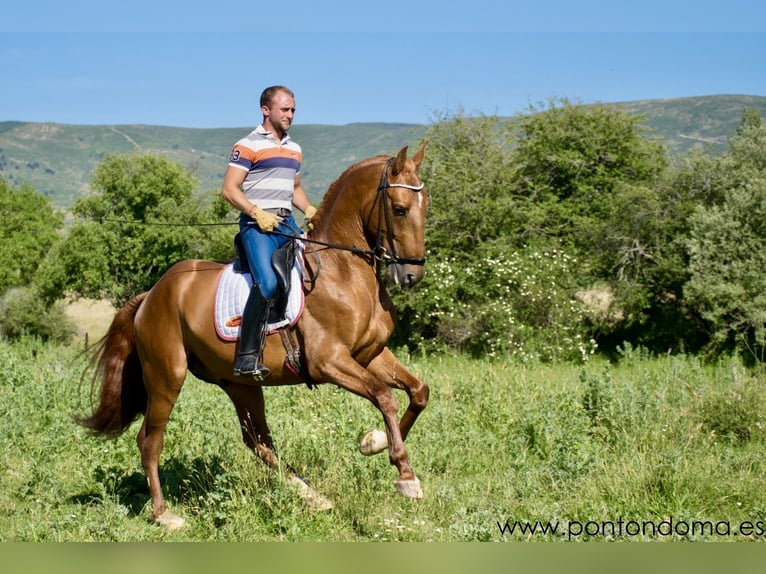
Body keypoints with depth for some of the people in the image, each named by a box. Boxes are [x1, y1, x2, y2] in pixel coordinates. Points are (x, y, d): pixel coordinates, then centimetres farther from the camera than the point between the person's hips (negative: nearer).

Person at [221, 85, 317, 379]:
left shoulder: (294, 149, 20)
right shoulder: (247, 146, -2)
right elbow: (229, 190, -8)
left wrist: (308, 209, 11)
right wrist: (257, 213, -20)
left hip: (288, 223, 8)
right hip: (257, 225, -8)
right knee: (267, 282, -26)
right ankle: (246, 355, -24)